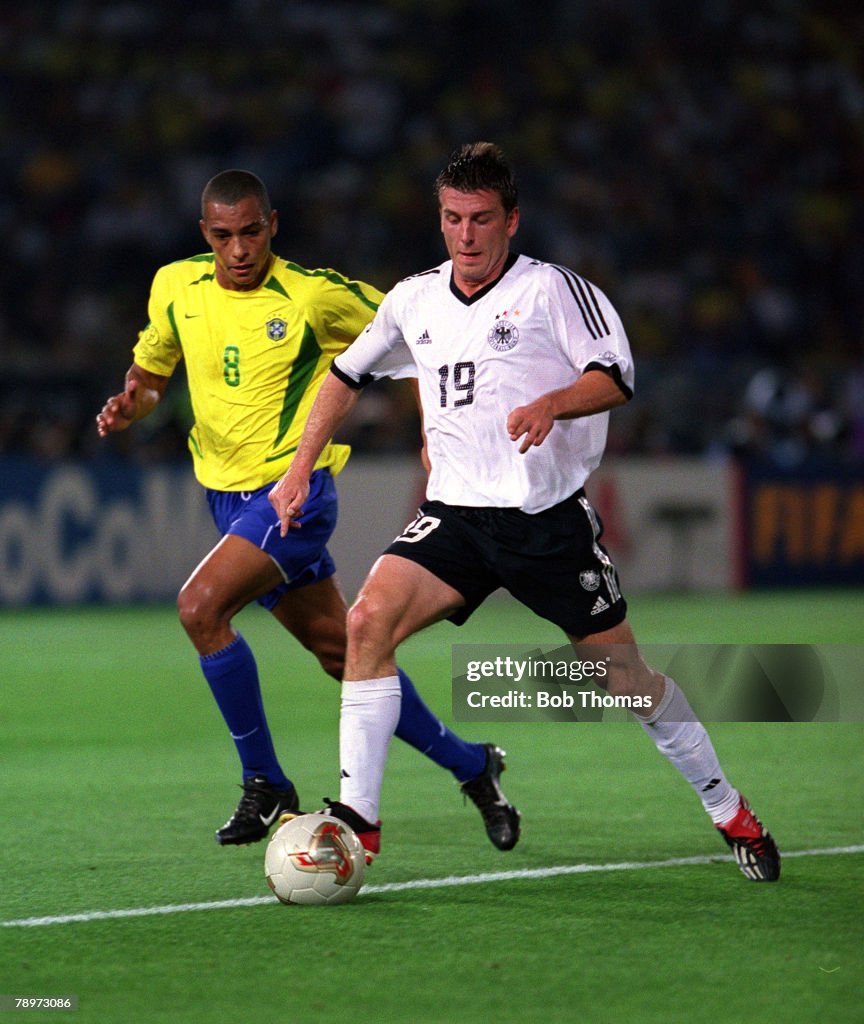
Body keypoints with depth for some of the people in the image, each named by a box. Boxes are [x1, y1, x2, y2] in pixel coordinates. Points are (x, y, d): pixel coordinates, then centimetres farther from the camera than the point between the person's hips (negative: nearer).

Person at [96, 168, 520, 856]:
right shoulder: (176, 287, 2)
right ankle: (469, 765, 26)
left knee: (200, 607, -25)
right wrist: (130, 405, -4)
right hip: (229, 496, 6)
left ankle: (265, 784, -10)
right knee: (341, 653, 9)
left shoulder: (315, 295, -12)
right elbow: (151, 372, 18)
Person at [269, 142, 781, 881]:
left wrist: (552, 404, -31)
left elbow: (617, 375, -13)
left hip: (550, 515, -3)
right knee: (370, 619, -20)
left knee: (626, 677, -1)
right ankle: (357, 820, -16)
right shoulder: (414, 300, 9)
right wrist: (302, 467, 17)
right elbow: (348, 375, 22)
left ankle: (733, 816, 20)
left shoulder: (553, 289, -5)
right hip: (457, 514, 3)